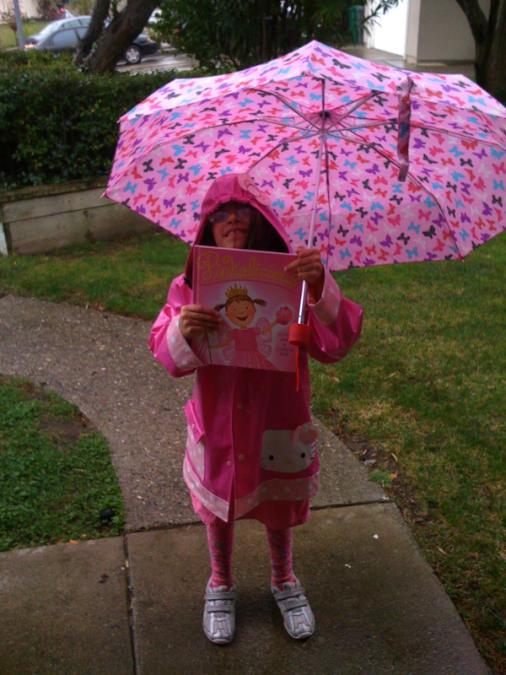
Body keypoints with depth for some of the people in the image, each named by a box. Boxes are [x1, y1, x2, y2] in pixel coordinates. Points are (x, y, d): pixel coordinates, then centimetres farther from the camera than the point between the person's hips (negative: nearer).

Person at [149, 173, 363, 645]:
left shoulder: (292, 278, -14)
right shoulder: (193, 286, -11)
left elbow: (336, 345, -22)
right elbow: (166, 354, -15)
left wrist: (321, 289, -40)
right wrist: (182, 332, -38)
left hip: (278, 421, 0)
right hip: (218, 424, 1)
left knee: (279, 508, 22)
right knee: (218, 510, 22)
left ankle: (283, 580, 53)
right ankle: (220, 583, 52)